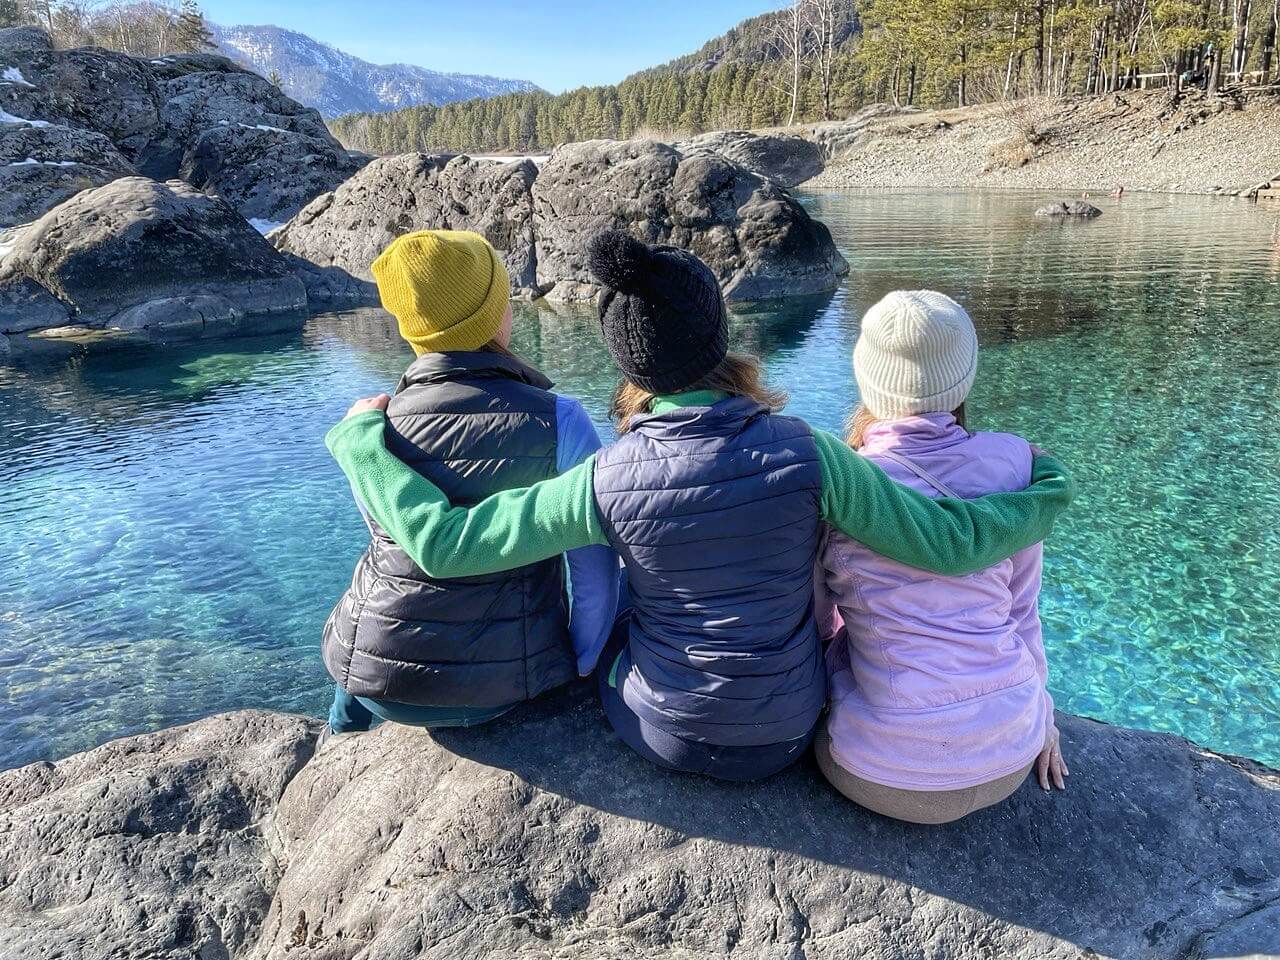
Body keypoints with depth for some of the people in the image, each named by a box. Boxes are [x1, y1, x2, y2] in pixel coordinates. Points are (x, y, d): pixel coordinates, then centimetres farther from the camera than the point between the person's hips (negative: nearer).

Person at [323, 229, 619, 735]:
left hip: (374, 675, 2)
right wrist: (579, 669, 3)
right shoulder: (558, 421, -16)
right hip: (505, 684, -1)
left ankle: (350, 730, 54)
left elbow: (399, 545, 6)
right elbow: (596, 571, -12)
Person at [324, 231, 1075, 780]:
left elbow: (443, 543, -17)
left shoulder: (609, 482, -22)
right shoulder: (803, 453, -23)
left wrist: (363, 437, -3)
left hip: (660, 732, 0)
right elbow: (948, 542, -16)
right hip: (785, 736, 1)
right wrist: (1048, 492, 3)